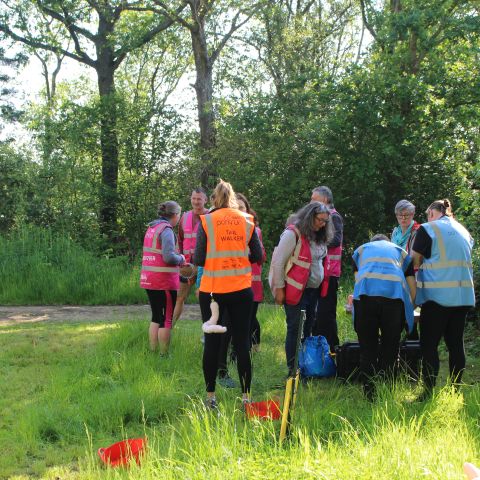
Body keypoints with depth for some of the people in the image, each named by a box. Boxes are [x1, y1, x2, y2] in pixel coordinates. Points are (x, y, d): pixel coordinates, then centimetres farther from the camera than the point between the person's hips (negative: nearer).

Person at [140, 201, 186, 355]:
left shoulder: (152, 228, 14)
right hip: (164, 280, -8)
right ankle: (164, 354, 3)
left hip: (148, 278, 8)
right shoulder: (166, 230, -13)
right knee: (167, 319, 0)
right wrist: (181, 258, -3)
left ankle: (153, 352, 18)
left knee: (156, 317, 16)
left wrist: (178, 261, 15)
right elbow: (169, 257, -23)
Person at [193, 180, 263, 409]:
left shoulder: (206, 221, -5)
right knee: (242, 343, 7)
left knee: (212, 342, 8)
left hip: (212, 289, -1)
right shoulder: (246, 221, 3)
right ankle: (245, 396, 8)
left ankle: (211, 397, 13)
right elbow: (258, 256, 4)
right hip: (242, 289, 2)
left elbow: (199, 260, -7)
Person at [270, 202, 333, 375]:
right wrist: (279, 288, -14)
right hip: (295, 291, -7)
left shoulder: (318, 237, 11)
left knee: (307, 329, 10)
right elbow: (278, 261, -14)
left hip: (313, 291, 7)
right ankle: (292, 370, 2)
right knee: (295, 329, -4)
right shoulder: (293, 233, -13)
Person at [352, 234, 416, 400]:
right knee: (390, 349, 10)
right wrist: (408, 309, 45)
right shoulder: (401, 252, 34)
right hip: (394, 294, 0)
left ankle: (369, 395, 8)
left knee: (367, 349, 7)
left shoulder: (361, 250, 34)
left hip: (365, 293, 0)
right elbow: (412, 289, 29)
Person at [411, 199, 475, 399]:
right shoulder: (464, 231, 14)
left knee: (429, 345, -2)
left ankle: (428, 393, -4)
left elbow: (414, 262, -1)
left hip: (437, 294, -6)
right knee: (455, 342, 10)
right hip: (463, 294, 6)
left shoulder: (427, 229, -3)